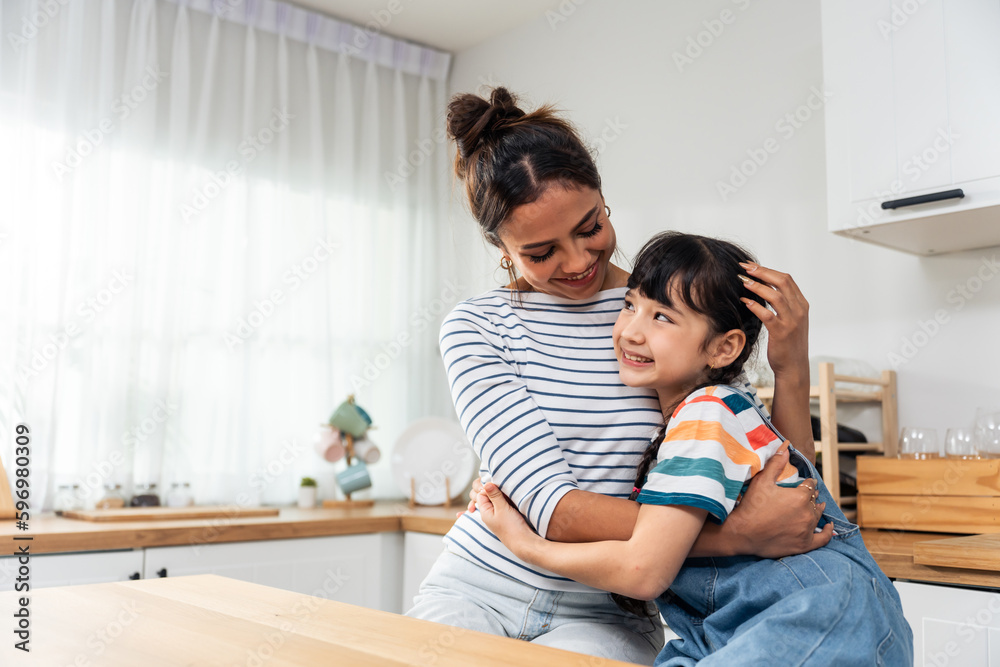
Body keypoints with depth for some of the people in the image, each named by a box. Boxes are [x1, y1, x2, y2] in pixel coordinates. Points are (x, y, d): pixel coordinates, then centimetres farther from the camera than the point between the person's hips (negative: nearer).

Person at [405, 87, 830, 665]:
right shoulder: (475, 330, -5)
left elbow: (781, 486, 2)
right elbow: (550, 503, -17)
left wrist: (792, 372, -15)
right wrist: (735, 535, -25)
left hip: (604, 615, 1)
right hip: (478, 588, 0)